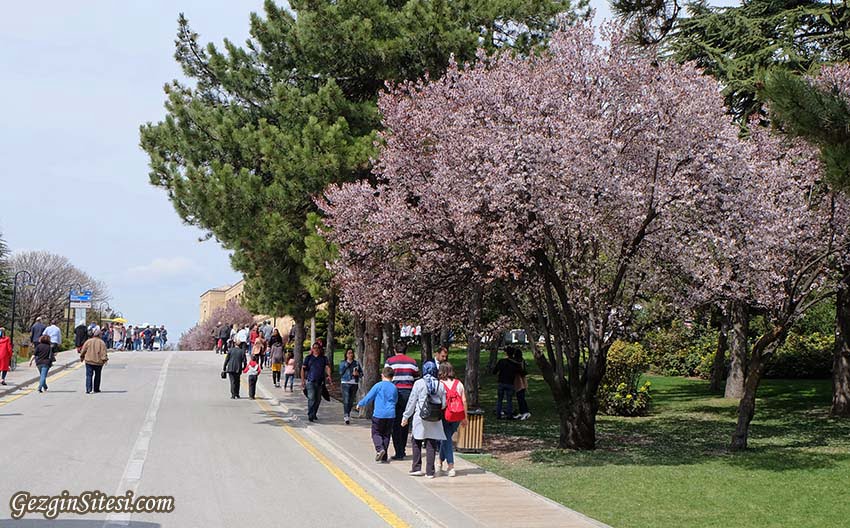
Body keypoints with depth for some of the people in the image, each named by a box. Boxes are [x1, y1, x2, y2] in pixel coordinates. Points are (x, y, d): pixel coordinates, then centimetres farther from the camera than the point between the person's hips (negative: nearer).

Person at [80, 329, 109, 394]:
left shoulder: (88, 341, 0)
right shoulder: (102, 343, -5)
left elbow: (83, 350, 5)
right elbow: (104, 352, -10)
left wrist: (82, 357, 18)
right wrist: (105, 359, -6)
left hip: (89, 361, 0)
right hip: (98, 362, 0)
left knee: (89, 375, 1)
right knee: (97, 376, 15)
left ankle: (88, 389, -11)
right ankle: (96, 389, 21)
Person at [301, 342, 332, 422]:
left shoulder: (324, 358, 10)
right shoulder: (308, 358, 8)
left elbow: (327, 367, -3)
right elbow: (303, 369, 7)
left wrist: (329, 376, -22)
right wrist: (302, 380, -3)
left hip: (320, 382, 3)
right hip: (310, 381, -3)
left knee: (318, 399, 10)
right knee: (311, 398, -15)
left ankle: (314, 414, 26)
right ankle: (310, 415, -16)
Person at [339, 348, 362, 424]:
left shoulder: (356, 363, 11)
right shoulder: (343, 363, 6)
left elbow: (361, 372, 15)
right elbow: (341, 372, -4)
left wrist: (357, 373, -6)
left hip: (354, 383, 3)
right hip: (345, 383, -3)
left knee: (351, 401, 7)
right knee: (346, 400, -13)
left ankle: (348, 414, 22)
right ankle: (346, 416, -18)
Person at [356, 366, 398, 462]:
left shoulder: (378, 385, -6)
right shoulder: (394, 388, 6)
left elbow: (369, 397, -1)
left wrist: (360, 404, 15)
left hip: (379, 414, -4)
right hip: (390, 415, 4)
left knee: (376, 433, 7)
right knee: (386, 434, 12)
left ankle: (380, 449, -17)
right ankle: (384, 457, 11)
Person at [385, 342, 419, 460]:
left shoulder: (390, 361, -3)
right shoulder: (412, 361, 6)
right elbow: (416, 375, 5)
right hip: (409, 392, 3)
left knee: (396, 424, 1)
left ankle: (399, 453, -2)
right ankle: (402, 450, 20)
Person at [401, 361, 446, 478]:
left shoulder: (419, 383, -6)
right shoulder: (440, 385, 1)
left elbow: (412, 401, -2)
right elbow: (443, 404, 4)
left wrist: (406, 416, 7)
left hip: (420, 417, -2)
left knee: (417, 442, 12)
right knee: (431, 444, 5)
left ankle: (416, 468, 9)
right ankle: (430, 471, 5)